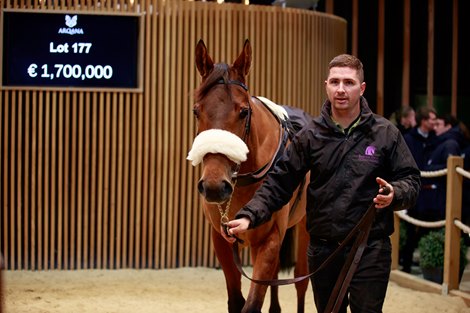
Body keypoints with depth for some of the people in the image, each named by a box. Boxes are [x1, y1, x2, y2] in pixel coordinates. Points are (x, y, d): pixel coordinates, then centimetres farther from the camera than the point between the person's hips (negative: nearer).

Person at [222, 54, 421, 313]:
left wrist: (395, 194, -22)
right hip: (323, 249, 2)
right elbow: (279, 182, -2)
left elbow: (410, 180, 2)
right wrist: (248, 216, -16)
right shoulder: (310, 136, 2)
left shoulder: (386, 134, -1)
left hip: (370, 250, -2)